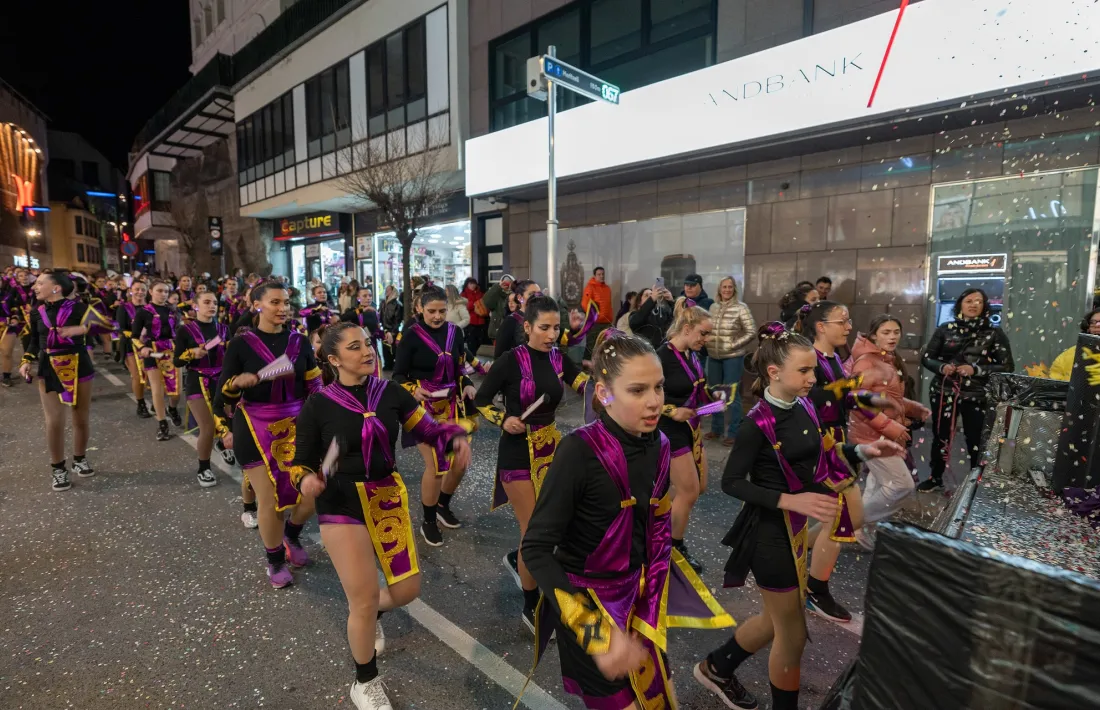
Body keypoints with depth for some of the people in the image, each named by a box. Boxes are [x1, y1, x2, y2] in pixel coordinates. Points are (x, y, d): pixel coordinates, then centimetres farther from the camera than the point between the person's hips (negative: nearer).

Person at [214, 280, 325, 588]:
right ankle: (276, 562, 28)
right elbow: (222, 393, -1)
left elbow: (315, 387, 8)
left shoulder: (299, 341, 2)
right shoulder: (241, 344, -7)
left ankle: (291, 535, 35)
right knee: (269, 501, 3)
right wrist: (224, 430, -11)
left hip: (296, 426, 3)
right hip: (256, 429, -3)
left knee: (312, 495, 1)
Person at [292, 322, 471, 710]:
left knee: (408, 589, 10)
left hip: (389, 497, 4)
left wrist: (456, 438, -21)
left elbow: (427, 429, -2)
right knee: (365, 598, -3)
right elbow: (301, 462, -4)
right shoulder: (318, 405, -10)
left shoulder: (389, 392, -4)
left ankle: (366, 616, 47)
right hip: (342, 505, -3)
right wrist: (306, 480, -26)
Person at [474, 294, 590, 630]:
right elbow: (480, 401, -7)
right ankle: (532, 607, 22)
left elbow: (587, 386, -11)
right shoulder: (511, 360, -15)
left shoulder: (559, 359, 1)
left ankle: (517, 559, 43)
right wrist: (503, 420, -22)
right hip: (518, 451, -6)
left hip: (551, 447, 6)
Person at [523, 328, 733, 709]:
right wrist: (599, 635, -29)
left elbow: (658, 535, 4)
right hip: (585, 602, -5)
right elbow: (536, 549, -23)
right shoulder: (580, 451, -25)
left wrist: (650, 617, 0)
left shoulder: (658, 446, -6)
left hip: (637, 598, 6)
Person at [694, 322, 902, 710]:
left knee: (776, 620, 24)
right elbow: (731, 482, -20)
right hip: (772, 531, -8)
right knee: (792, 634, 10)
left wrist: (862, 451, 1)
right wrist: (789, 500, -29)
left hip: (802, 526, 8)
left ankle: (715, 668, 46)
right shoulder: (758, 423, -23)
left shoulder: (804, 407, -1)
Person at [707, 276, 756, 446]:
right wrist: (708, 343, 1)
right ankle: (716, 428, 28)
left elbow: (752, 332, -10)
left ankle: (733, 433, 11)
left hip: (733, 357, -5)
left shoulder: (741, 308, -9)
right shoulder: (713, 307, 6)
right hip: (713, 357, 5)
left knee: (731, 394, 0)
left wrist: (733, 345, -13)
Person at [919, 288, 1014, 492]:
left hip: (976, 396, -1)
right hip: (944, 392, 1)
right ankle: (936, 478, 26)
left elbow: (1007, 367, -3)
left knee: (976, 440, -1)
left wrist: (975, 370, -17)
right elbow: (926, 358, 6)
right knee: (940, 436, 10)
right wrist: (941, 367, -15)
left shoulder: (994, 333, 0)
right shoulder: (945, 329, 2)